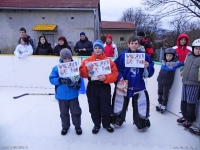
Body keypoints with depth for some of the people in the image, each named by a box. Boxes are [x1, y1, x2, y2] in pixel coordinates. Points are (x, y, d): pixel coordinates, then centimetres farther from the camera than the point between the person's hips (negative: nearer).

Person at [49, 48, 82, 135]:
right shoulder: (56, 68, -6)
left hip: (73, 94, -1)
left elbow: (80, 78, -2)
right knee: (63, 112, 19)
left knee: (76, 111, 13)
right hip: (61, 95, 1)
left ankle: (77, 126, 35)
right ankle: (65, 126, 41)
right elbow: (52, 79, -5)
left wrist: (77, 81, -23)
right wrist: (60, 80, -22)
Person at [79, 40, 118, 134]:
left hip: (104, 88, -1)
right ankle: (96, 124, 33)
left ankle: (106, 124, 33)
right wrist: (87, 70, -21)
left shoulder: (108, 61, -4)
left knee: (106, 108, 9)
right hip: (92, 88, 2)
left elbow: (114, 74, -9)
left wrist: (105, 78, -24)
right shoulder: (88, 60, 2)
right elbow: (82, 73, -1)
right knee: (94, 108, 13)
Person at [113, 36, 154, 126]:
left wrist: (148, 66, -20)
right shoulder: (123, 55, -7)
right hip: (125, 84, 0)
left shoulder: (144, 55, -4)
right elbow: (116, 67, -5)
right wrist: (120, 77, -18)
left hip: (138, 85, 1)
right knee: (123, 103, 17)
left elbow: (151, 68, 1)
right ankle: (119, 120, 39)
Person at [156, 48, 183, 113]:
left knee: (165, 94, 7)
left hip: (167, 82, -5)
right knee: (159, 93, 15)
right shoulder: (163, 61, 1)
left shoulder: (175, 63, -13)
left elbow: (182, 63, -2)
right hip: (160, 80, 5)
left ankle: (164, 106, 22)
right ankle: (160, 104, 31)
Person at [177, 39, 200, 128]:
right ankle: (185, 116, 33)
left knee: (191, 103, 2)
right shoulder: (188, 55, 11)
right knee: (183, 101, 15)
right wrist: (183, 70, 12)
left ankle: (190, 119, 20)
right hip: (185, 82, 6)